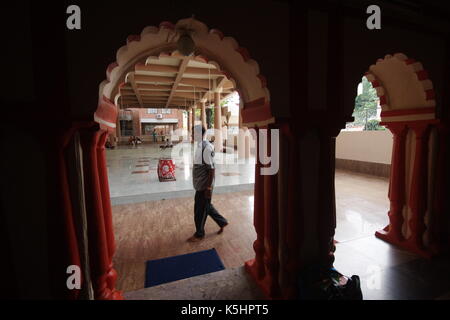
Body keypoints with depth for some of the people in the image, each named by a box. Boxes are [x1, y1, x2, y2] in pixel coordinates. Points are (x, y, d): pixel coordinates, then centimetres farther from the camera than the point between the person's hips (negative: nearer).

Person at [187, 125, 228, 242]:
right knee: (206, 206, 21)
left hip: (204, 185, -9)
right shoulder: (199, 145, 8)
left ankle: (199, 234, 26)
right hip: (200, 184, 9)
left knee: (200, 210, 6)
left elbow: (211, 168, -22)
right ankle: (222, 222, 38)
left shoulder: (207, 147, -21)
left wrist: (209, 187, -20)